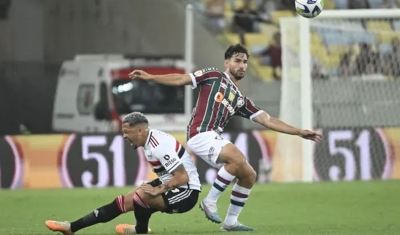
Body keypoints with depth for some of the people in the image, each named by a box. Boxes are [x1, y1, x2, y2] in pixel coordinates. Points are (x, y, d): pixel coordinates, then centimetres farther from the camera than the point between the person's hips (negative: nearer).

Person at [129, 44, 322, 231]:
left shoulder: (241, 100, 23)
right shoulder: (214, 76, 9)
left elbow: (267, 120, 20)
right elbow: (181, 79, 5)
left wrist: (299, 132, 14)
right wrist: (148, 77, -4)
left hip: (214, 139, 8)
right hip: (201, 134, -8)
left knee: (249, 175, 5)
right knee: (239, 159, -28)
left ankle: (230, 222, 15)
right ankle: (210, 201, -16)